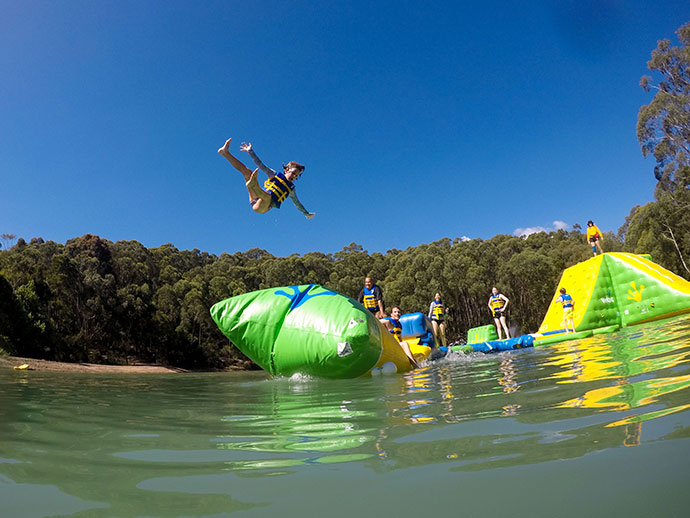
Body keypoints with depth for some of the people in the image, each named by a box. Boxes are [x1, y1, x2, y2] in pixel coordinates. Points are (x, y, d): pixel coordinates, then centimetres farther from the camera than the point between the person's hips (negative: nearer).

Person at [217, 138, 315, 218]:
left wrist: (306, 213, 30)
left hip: (262, 208, -3)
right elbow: (261, 165, 11)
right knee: (247, 171, -7)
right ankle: (225, 153, -19)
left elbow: (297, 203, 26)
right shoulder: (275, 175, 16)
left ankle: (253, 185, -70)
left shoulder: (291, 189, 15)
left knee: (268, 195, -41)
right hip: (255, 200, 3)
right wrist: (250, 151, 2)